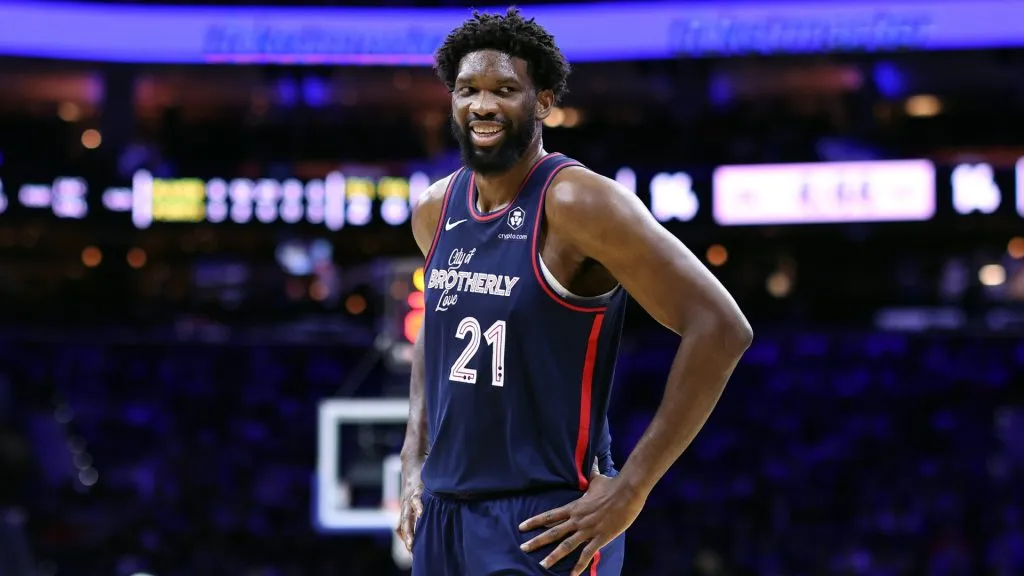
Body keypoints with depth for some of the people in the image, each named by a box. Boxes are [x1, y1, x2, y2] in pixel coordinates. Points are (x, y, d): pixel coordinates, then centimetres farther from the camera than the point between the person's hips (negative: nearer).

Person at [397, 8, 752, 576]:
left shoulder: (576, 204, -15)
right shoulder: (434, 211, 6)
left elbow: (720, 328, -19)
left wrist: (630, 490, -18)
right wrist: (414, 459, 15)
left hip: (542, 523, -6)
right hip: (440, 513, 7)